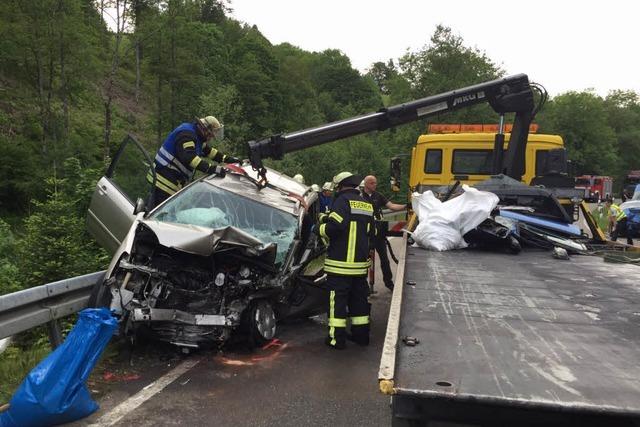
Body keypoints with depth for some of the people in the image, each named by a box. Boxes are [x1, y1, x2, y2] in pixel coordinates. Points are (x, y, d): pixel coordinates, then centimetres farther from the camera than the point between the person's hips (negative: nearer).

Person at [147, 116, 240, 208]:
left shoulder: (196, 135, 13)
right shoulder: (186, 134, -19)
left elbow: (208, 150, 24)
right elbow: (189, 157, -35)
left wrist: (227, 159, 13)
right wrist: (212, 168, -42)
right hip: (165, 179, -10)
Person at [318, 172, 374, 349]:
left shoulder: (343, 200, -11)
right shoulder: (366, 204, 13)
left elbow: (334, 226, -23)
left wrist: (321, 227, -3)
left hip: (341, 263, -7)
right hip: (361, 262, 7)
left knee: (337, 299, 0)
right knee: (359, 298, 16)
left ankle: (337, 338, 3)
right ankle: (361, 334, 23)